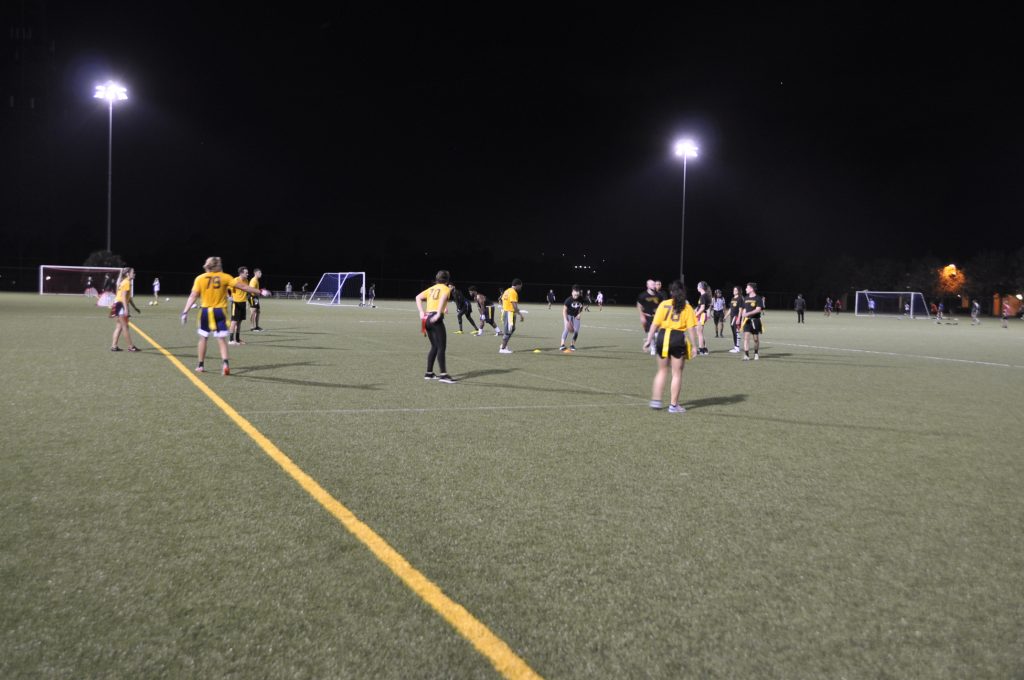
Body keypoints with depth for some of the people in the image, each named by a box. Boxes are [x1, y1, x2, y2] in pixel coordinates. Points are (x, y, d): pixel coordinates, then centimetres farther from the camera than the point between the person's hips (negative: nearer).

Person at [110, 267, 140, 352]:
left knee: (119, 327, 11)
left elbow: (129, 297, 24)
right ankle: (131, 346, 1)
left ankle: (114, 346, 10)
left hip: (117, 305, 10)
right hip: (120, 305, -10)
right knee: (125, 327, -4)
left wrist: (135, 308, 26)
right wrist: (126, 309, -25)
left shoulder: (125, 282, 18)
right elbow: (124, 297, -20)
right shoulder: (127, 282, -12)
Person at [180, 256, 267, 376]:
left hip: (205, 311, 0)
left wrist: (185, 312, -5)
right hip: (220, 311, 0)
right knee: (221, 339, 3)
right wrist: (260, 292, 2)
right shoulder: (225, 277, -2)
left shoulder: (200, 278, -1)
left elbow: (193, 296, -7)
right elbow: (243, 286, -3)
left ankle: (201, 366, 21)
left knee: (203, 338, 14)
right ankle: (225, 363, -16)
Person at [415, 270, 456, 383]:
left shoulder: (431, 288, 19)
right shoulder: (446, 288, 1)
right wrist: (438, 314, -23)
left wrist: (421, 312, 8)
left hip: (427, 318, 7)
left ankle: (429, 373, 17)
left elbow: (418, 297, 14)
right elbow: (443, 297, -22)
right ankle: (443, 374, -10)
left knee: (434, 347, 16)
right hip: (436, 319, -7)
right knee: (441, 347, -6)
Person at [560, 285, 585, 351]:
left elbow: (581, 308, 10)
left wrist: (579, 314, -6)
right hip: (568, 315, -4)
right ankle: (562, 345, -26)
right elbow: (564, 310, -21)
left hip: (576, 316, 4)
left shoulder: (580, 300, -11)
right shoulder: (568, 300, -24)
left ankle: (572, 345, 9)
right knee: (566, 329, -20)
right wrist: (566, 320, -28)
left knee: (576, 330, -6)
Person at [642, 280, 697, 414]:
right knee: (677, 373, 7)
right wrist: (693, 346, 0)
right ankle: (673, 405, 9)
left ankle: (656, 400, 17)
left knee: (662, 370, 18)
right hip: (678, 339, -2)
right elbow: (690, 329, -5)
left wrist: (649, 340, 4)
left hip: (663, 337, 2)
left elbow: (655, 324, -1)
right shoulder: (687, 307, 0)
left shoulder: (664, 304, 2)